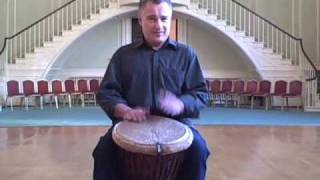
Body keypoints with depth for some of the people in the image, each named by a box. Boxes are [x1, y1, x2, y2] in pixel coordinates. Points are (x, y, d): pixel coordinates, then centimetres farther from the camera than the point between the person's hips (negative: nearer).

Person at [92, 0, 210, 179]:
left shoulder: (186, 54, 8)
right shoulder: (123, 54, 10)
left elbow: (201, 93, 4)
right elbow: (106, 92, 7)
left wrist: (180, 105, -19)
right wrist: (124, 110, -16)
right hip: (131, 123, 1)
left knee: (198, 148, -27)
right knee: (104, 150, -25)